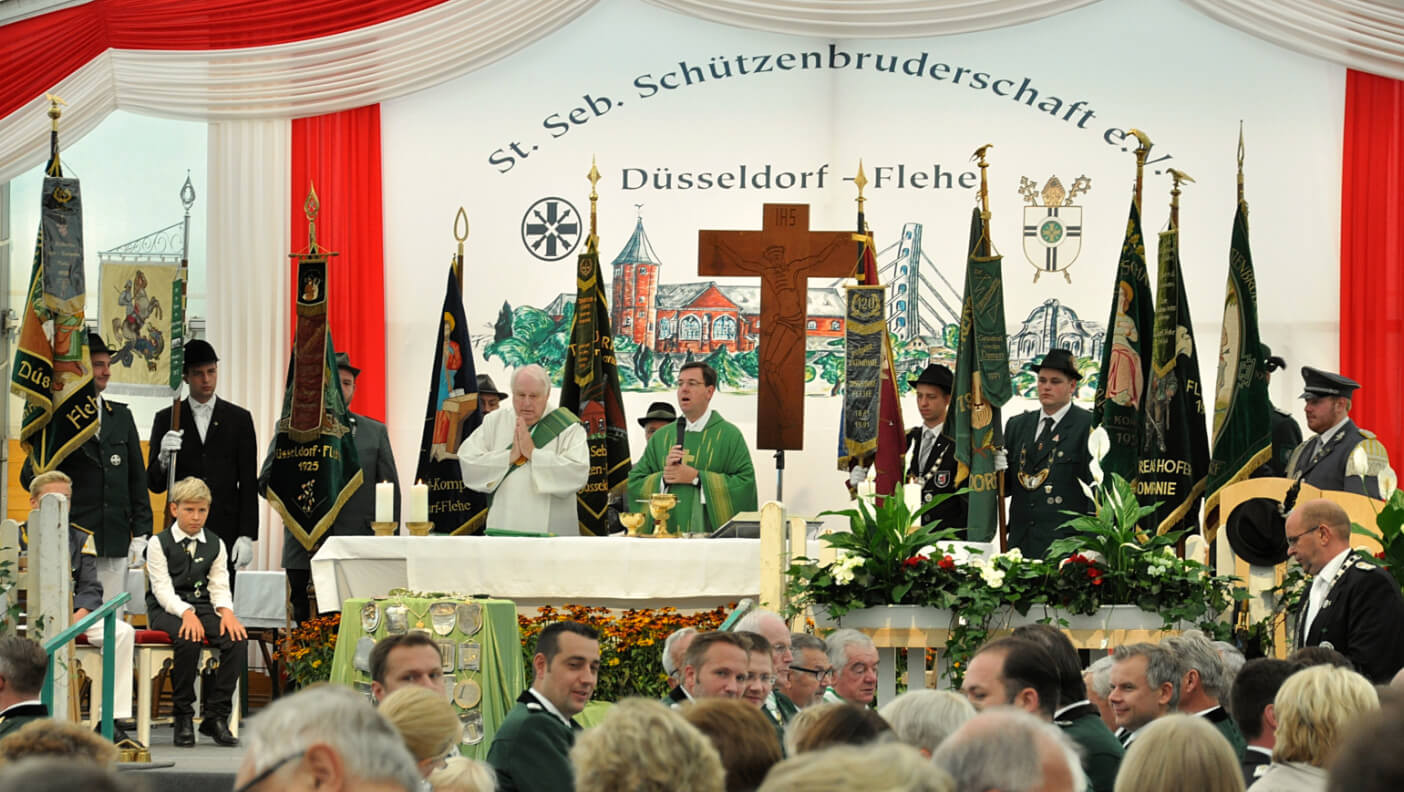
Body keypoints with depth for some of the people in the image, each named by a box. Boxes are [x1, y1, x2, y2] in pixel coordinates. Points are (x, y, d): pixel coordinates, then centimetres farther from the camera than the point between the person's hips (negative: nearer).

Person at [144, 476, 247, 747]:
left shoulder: (215, 544, 12)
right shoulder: (159, 544, -1)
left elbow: (219, 586, 5)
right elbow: (163, 589, -11)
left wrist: (226, 610, -17)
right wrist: (186, 613, -28)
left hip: (202, 605, 4)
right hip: (167, 609, -4)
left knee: (236, 638, -25)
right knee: (189, 639, -36)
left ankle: (216, 716, -18)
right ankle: (183, 717, -20)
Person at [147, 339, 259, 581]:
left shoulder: (238, 418, 9)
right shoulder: (166, 420, 8)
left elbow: (249, 484, 7)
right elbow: (154, 484, 7)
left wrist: (246, 536, -2)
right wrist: (164, 458, -15)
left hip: (224, 533, 0)